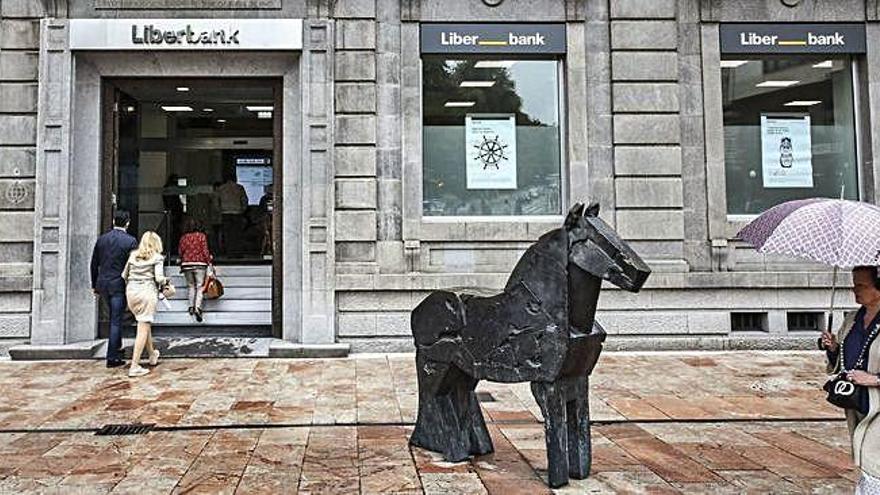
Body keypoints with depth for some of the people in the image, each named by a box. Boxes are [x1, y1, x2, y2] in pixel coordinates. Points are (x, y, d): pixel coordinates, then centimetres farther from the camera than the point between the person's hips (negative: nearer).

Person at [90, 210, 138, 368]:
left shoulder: (102, 238, 5)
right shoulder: (131, 241, -10)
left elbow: (94, 264, 10)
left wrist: (94, 285, 18)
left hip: (102, 284, 5)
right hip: (119, 284, -5)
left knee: (114, 317, 23)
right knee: (116, 320, 0)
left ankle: (117, 347, 32)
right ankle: (112, 358, 3)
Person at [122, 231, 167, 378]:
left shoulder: (133, 255, 13)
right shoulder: (157, 257, 0)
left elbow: (124, 275, 11)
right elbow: (159, 278, -10)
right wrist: (165, 281, 10)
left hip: (131, 291, 6)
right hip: (147, 291, -5)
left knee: (145, 325, 22)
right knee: (143, 328, -2)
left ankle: (153, 355, 38)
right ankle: (134, 366, -6)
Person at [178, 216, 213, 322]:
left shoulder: (183, 238, 3)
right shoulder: (202, 236, -3)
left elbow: (181, 252, 8)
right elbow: (205, 251, -5)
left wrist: (182, 263, 21)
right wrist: (209, 260, 6)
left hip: (187, 264, 2)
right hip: (200, 264, -2)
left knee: (190, 285, 15)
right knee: (200, 286, 0)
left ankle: (191, 306, 10)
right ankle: (198, 307, -15)